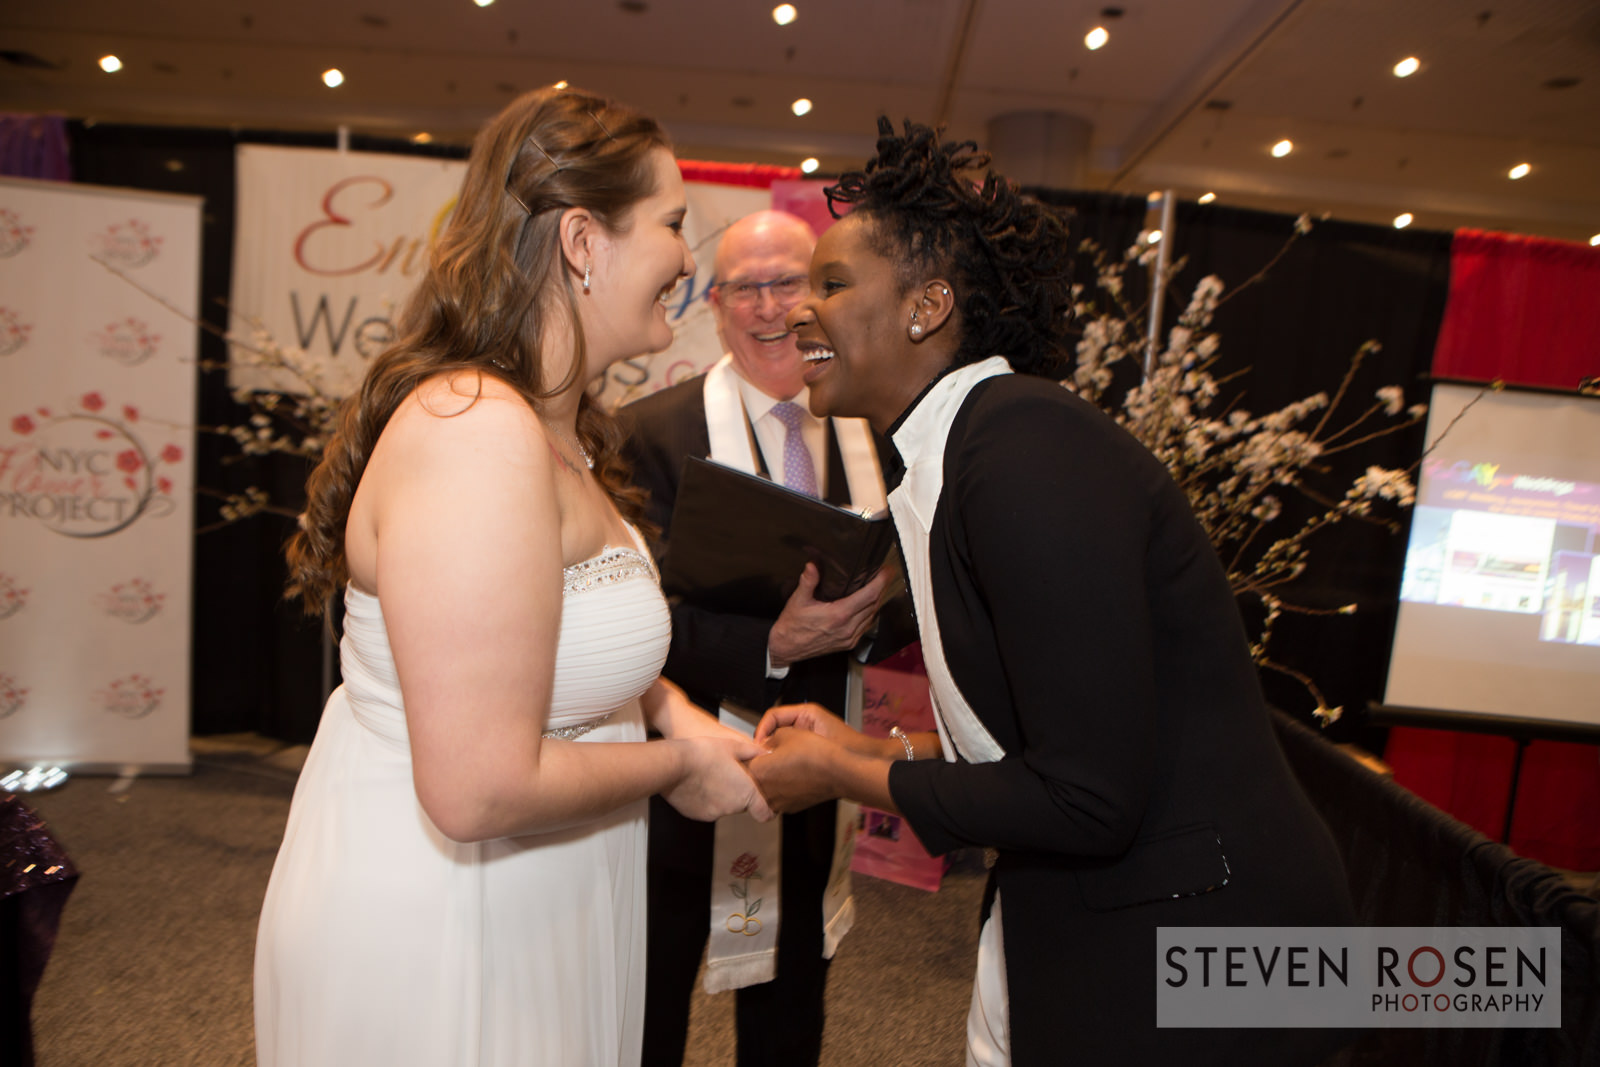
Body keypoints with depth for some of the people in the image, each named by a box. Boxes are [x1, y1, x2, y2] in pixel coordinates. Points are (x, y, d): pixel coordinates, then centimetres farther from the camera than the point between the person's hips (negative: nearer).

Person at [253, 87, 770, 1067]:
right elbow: (480, 791, -31)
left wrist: (672, 708, -2)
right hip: (433, 938, -9)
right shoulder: (476, 432, -29)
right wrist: (675, 766, -16)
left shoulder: (558, 426, 4)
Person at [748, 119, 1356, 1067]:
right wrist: (870, 747, 6)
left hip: (1192, 929, -8)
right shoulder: (966, 448, 4)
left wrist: (845, 777, -14)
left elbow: (1089, 799, -24)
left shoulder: (1028, 449, -25)